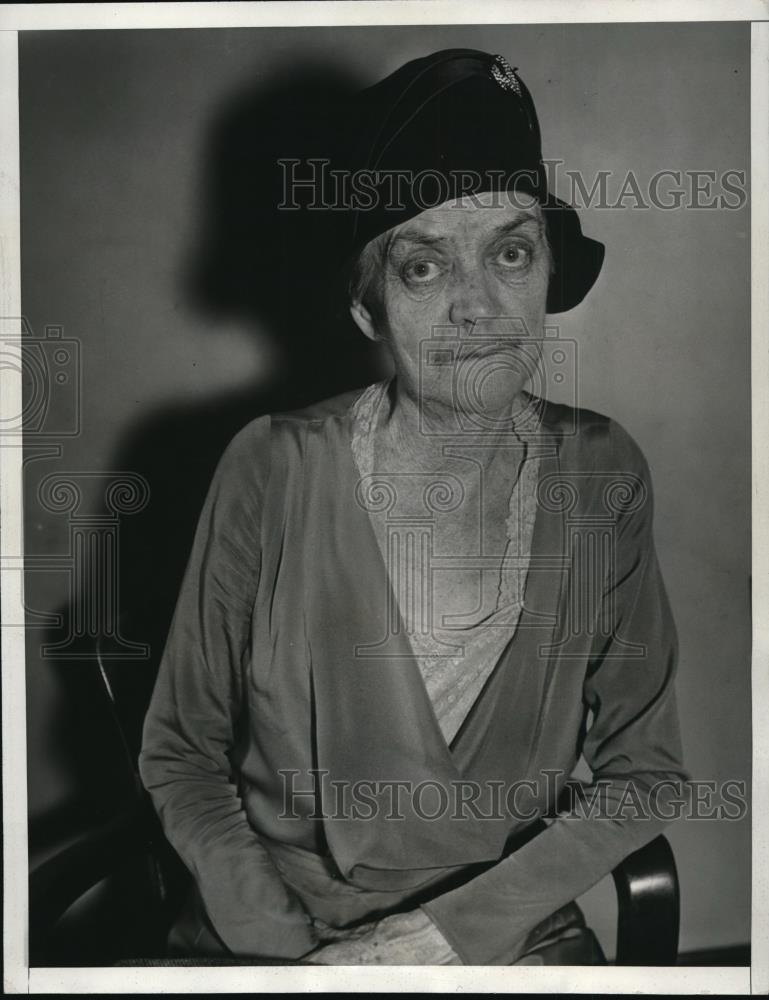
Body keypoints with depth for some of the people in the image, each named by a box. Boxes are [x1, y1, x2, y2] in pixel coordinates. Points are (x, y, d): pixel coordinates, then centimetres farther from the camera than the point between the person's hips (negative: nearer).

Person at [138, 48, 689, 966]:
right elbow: (178, 755, -2)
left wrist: (453, 931, -10)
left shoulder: (600, 475, -6)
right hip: (264, 932, 0)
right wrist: (294, 950, -13)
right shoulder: (273, 467, -12)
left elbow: (644, 771, -1)